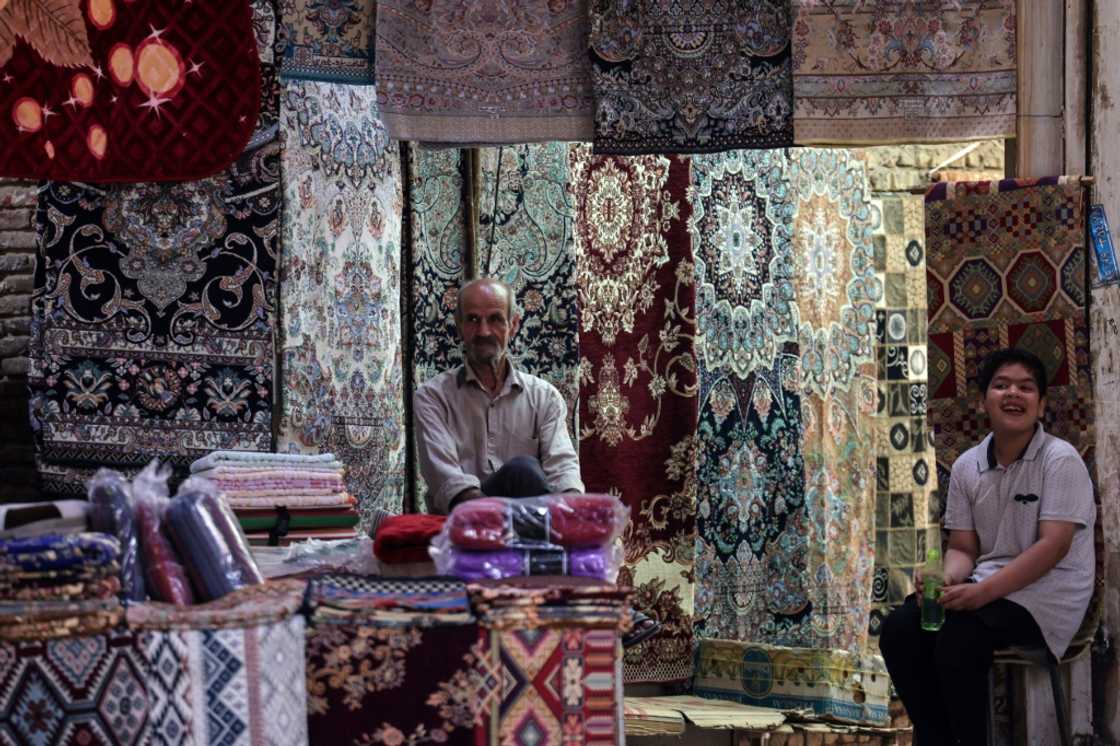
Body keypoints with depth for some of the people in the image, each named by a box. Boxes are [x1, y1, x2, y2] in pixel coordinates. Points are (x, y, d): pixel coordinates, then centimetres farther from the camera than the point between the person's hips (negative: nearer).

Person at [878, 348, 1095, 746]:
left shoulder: (1060, 459, -10)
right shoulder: (967, 466, 7)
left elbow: (1053, 546, -18)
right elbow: (962, 548, 9)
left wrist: (983, 592, -27)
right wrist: (945, 579, -16)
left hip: (1047, 592, -6)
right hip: (987, 587, 6)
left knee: (957, 639, -30)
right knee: (899, 631, -14)